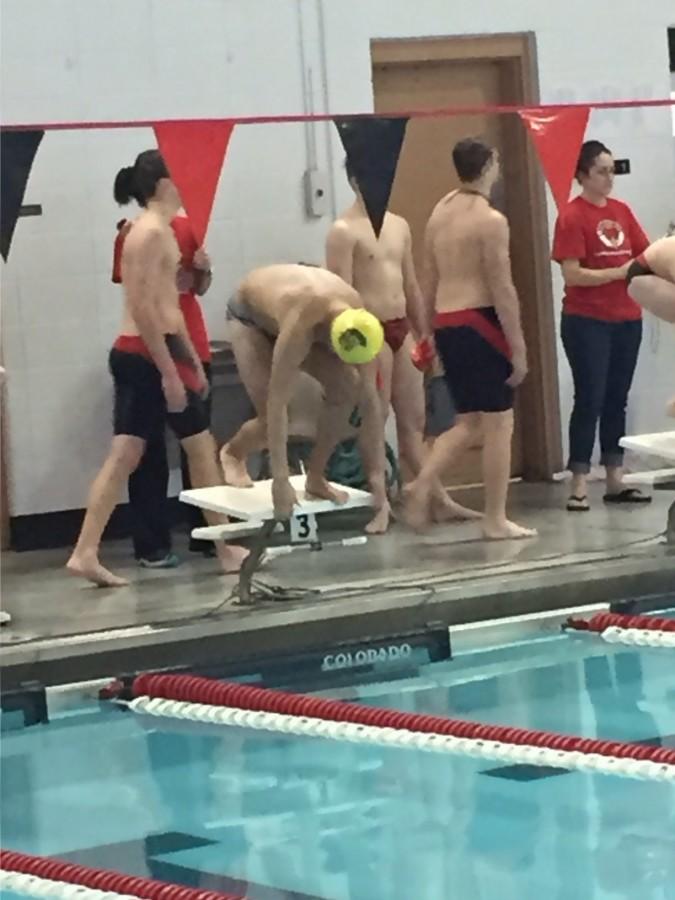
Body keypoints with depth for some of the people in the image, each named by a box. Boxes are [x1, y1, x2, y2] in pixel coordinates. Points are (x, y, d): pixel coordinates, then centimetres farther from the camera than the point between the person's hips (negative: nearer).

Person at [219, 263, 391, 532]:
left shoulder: (359, 322, -30)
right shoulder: (299, 321, -46)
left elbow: (370, 400, -24)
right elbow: (277, 402, -45)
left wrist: (377, 475, -25)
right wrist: (280, 480, -45)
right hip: (250, 314, -5)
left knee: (347, 388, -16)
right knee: (270, 418, -17)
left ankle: (315, 478, 0)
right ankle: (232, 453, 17)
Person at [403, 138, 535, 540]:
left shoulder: (440, 213, 11)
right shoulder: (491, 220, -12)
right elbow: (502, 289, -14)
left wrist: (429, 331, 24)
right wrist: (518, 347, -11)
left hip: (447, 325, 8)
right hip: (480, 323, -8)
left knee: (469, 422, 17)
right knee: (499, 422, 1)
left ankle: (422, 486, 0)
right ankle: (496, 520, 3)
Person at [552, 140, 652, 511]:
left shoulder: (621, 210, 9)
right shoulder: (572, 216, -9)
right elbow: (572, 275, -16)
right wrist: (619, 272, -19)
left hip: (626, 319, 6)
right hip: (587, 322, -6)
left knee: (617, 399, 9)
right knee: (590, 400, -6)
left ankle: (615, 480, 15)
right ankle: (579, 485, -3)